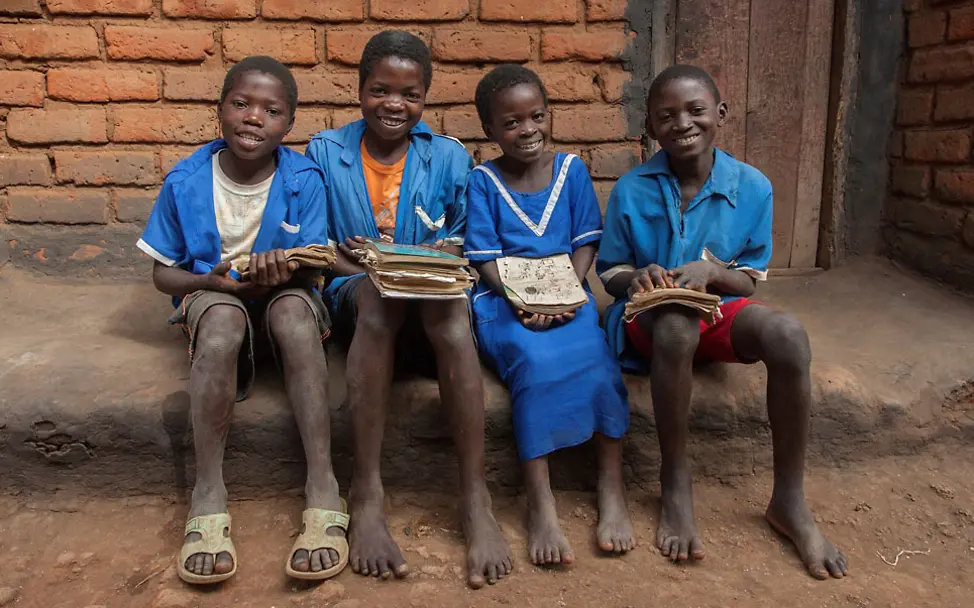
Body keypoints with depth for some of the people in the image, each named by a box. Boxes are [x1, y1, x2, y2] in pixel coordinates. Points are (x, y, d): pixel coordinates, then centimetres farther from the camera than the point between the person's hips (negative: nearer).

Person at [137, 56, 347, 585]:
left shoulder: (303, 180, -8)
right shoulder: (186, 180, -6)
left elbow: (311, 270, -8)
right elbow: (163, 273, 2)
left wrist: (284, 270, -32)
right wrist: (212, 280, -20)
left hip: (284, 294, 0)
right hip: (211, 297, 0)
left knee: (293, 309, -36)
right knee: (223, 320, -36)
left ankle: (322, 487, -38)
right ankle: (209, 491, -31)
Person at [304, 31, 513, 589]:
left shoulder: (450, 157, 9)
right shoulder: (325, 151, 9)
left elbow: (462, 248, 10)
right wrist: (353, 260, -13)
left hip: (430, 300, 1)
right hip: (354, 293, 0)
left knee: (450, 301, -37)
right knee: (379, 290, -37)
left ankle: (476, 497, -37)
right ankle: (366, 492, -36)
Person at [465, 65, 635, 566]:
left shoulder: (571, 170, 11)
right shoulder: (483, 182, 5)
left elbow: (586, 242, 8)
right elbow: (484, 257, -1)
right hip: (505, 300, -2)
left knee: (595, 360, -28)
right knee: (537, 360, -32)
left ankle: (612, 489, -16)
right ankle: (539, 502, -27)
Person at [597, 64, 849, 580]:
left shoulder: (752, 187, -3)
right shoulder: (630, 191, -5)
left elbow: (752, 279, 2)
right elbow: (609, 273, 4)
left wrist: (713, 272, -20)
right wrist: (635, 278, -20)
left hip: (719, 305, 2)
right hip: (649, 311, -2)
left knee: (788, 335, -30)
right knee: (676, 325, -40)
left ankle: (789, 500, -13)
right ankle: (675, 484, -18)